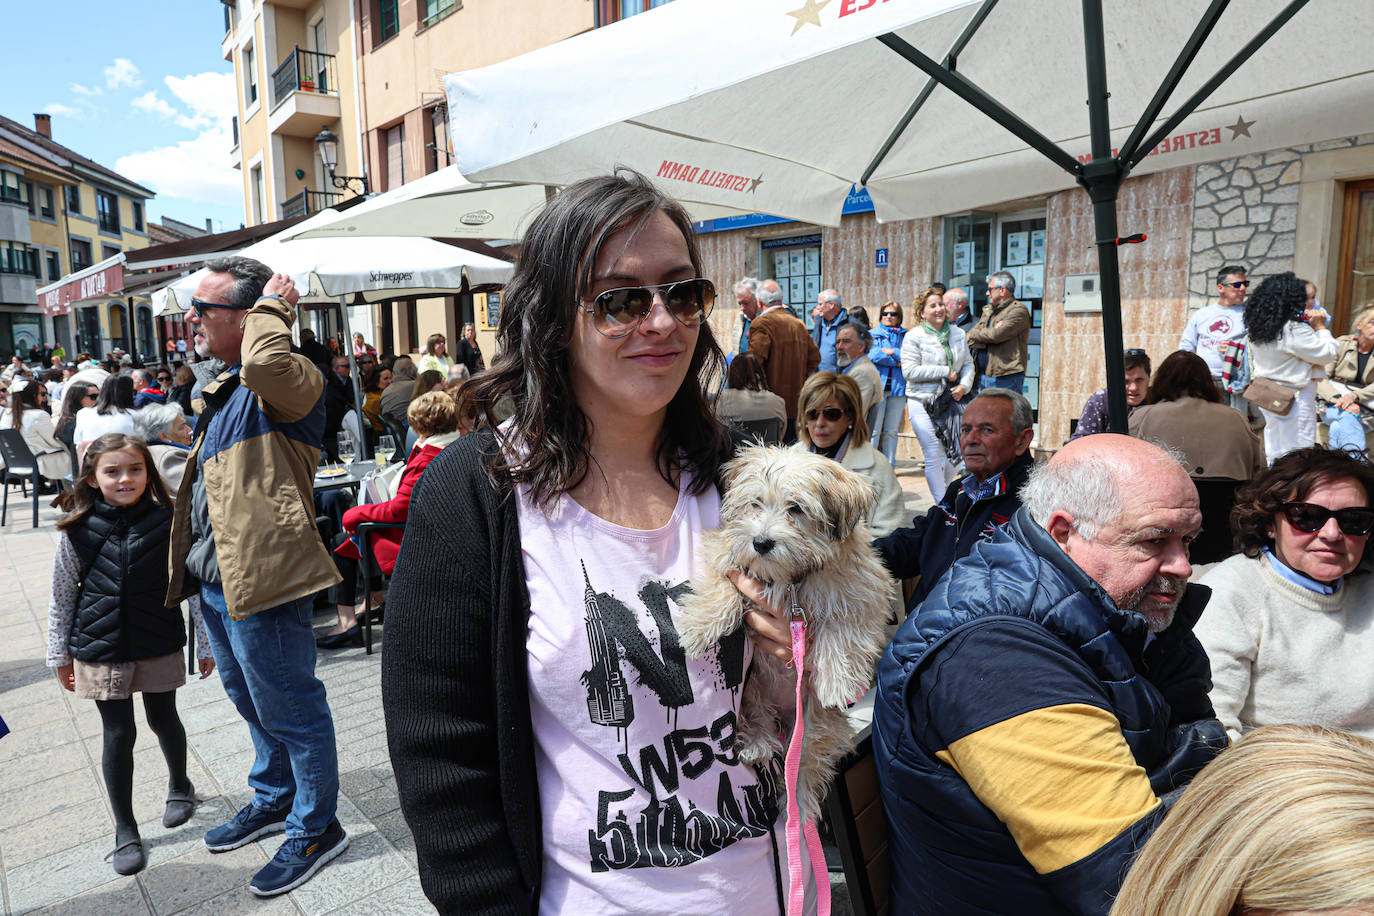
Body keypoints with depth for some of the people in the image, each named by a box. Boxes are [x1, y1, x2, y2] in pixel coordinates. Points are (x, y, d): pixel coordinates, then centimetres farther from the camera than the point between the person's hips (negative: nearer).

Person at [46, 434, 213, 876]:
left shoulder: (168, 522, -9)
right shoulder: (77, 531, -6)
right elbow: (62, 595, 5)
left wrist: (206, 641, 1)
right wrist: (60, 653, 9)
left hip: (159, 643, 0)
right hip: (101, 647, 0)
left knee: (163, 720, 14)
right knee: (118, 733, 6)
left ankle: (180, 785, 43)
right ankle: (125, 831, 22)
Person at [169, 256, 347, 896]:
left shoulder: (290, 381, -17)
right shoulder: (224, 386, 14)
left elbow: (265, 364, -43)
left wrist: (273, 306, -23)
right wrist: (190, 565, 26)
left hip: (260, 581, -10)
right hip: (215, 579, 10)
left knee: (289, 709, 5)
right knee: (253, 703, 25)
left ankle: (314, 827, 25)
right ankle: (274, 799, 46)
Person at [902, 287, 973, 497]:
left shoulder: (958, 334, 8)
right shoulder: (914, 337, -6)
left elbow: (968, 364, 13)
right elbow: (910, 371, -15)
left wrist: (964, 385, -8)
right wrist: (945, 372, -13)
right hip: (923, 403, -4)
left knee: (956, 451, 9)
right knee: (933, 456, -3)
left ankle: (943, 490, 33)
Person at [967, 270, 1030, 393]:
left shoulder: (1018, 311, -5)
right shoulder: (988, 311, 19)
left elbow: (996, 335, -17)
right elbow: (970, 340, 8)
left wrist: (974, 334, 0)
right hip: (983, 377, 8)